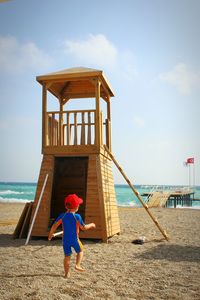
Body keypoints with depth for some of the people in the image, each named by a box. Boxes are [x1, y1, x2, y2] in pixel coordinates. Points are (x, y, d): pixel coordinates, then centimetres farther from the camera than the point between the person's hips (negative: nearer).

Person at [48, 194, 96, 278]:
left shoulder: (62, 216, -2)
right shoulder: (77, 216, -14)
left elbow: (54, 225, 2)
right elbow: (84, 227, -9)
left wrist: (50, 234, 17)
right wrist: (91, 225, 10)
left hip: (65, 239, 4)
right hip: (74, 239, -4)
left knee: (67, 256, 12)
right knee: (80, 251, 22)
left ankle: (67, 273, 16)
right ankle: (77, 265, 7)